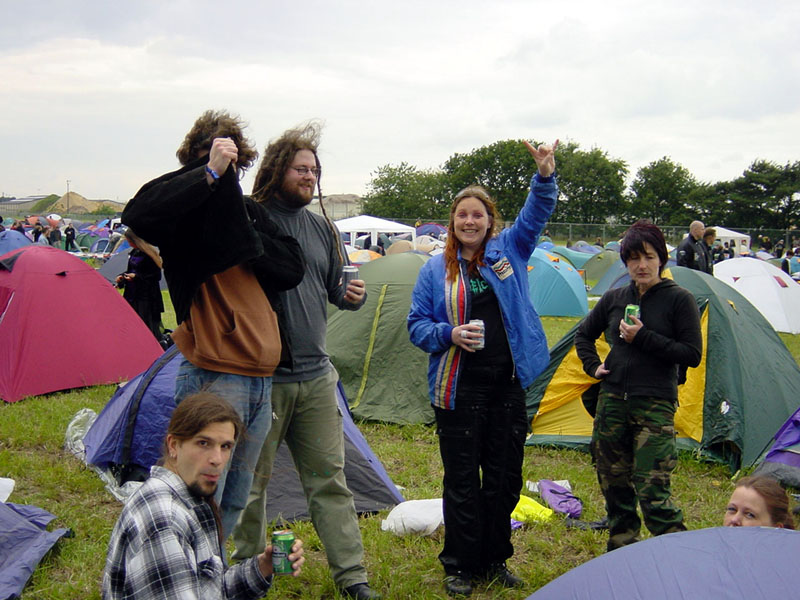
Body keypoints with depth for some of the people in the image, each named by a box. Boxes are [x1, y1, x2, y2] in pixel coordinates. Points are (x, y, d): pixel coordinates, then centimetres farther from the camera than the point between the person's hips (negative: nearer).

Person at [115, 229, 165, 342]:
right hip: (132, 295, 8)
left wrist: (136, 276, -19)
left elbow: (156, 276, -14)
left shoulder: (150, 254, -14)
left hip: (146, 297, -8)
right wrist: (122, 276, 3)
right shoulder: (133, 252, 11)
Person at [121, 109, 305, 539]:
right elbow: (138, 216, -28)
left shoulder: (251, 212, 15)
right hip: (214, 377, -7)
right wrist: (210, 173, -26)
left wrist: (251, 244, -8)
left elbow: (292, 269, 7)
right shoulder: (191, 208, -6)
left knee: (235, 500, 17)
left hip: (260, 377, 8)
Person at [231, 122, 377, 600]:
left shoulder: (323, 229, 11)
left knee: (330, 479, 10)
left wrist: (353, 296, -4)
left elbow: (335, 289, 17)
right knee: (253, 480, 7)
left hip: (316, 377, 5)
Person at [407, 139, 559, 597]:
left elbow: (536, 214, -3)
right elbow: (417, 324, 4)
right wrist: (449, 335, -15)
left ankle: (495, 559, 27)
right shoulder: (436, 269, 4)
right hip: (459, 388, -2)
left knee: (505, 478, 11)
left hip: (508, 384, 2)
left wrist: (546, 175, -22)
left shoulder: (508, 250, 7)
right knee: (462, 480, 3)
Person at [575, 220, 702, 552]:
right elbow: (583, 334, 24)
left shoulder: (679, 300, -4)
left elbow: (692, 354, -10)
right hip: (612, 401, 5)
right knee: (614, 485, 11)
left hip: (655, 405, -5)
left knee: (652, 492, -11)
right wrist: (593, 366, 8)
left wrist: (644, 338, -15)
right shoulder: (614, 298, 9)